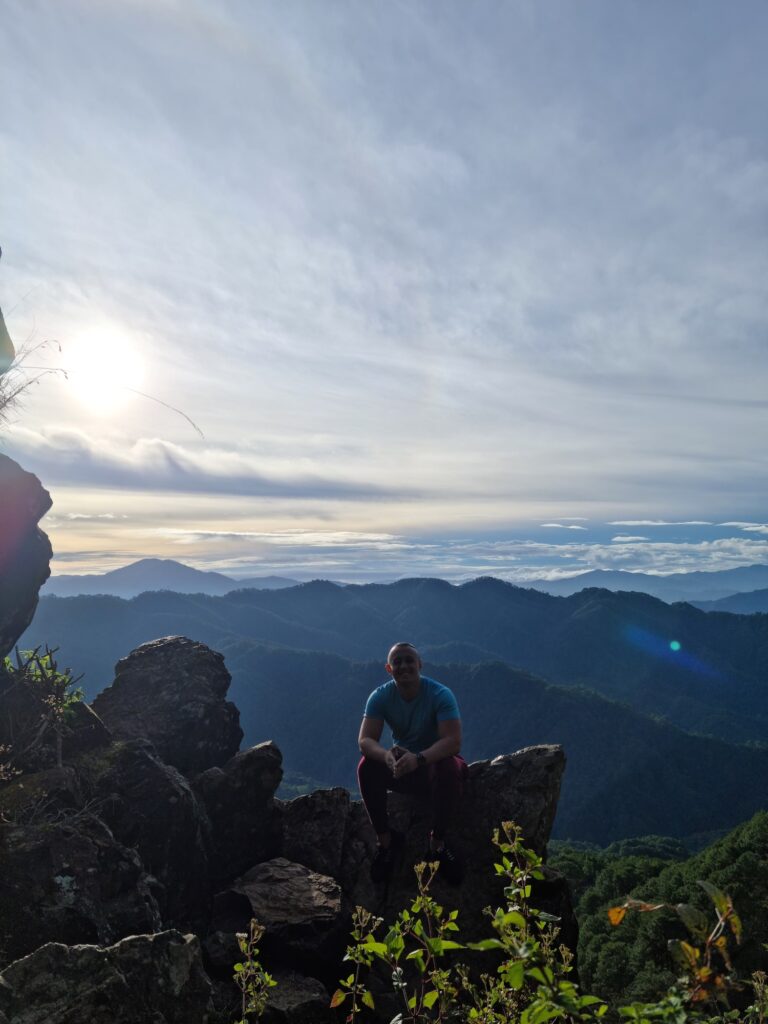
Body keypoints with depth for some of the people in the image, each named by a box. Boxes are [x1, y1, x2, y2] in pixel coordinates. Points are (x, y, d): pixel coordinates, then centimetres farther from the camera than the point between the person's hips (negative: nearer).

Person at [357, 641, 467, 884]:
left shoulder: (440, 695, -22)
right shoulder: (380, 696, -12)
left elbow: (453, 741, -33)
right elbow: (365, 739, -21)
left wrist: (419, 758, -50)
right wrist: (386, 755, -45)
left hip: (436, 760, -2)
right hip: (402, 765, 3)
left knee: (449, 768, -37)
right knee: (366, 766, -25)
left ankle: (437, 842, -16)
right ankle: (385, 839, -9)